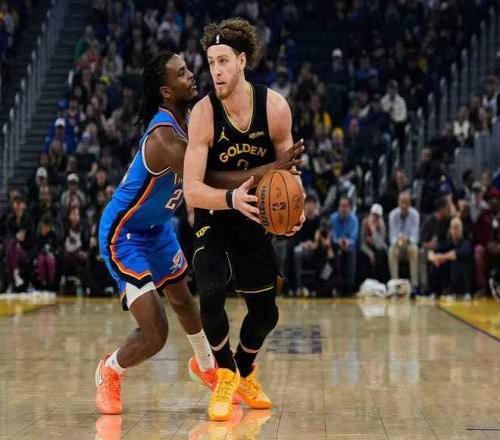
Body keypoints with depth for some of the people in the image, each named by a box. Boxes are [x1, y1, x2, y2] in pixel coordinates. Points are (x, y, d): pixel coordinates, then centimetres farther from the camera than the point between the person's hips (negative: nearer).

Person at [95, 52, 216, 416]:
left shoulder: (187, 120, -6)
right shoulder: (163, 137, -34)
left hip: (157, 227, 10)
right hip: (123, 235, -10)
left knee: (183, 298, 29)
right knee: (155, 334, -13)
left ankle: (206, 365, 55)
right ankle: (110, 370, 19)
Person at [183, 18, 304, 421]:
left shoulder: (275, 107, -17)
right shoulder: (203, 114, -24)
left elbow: (287, 166, -3)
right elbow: (192, 190, -28)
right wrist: (232, 198, -47)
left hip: (253, 214, 3)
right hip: (211, 213, -3)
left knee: (266, 312, 9)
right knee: (211, 293, -24)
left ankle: (245, 373, 38)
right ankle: (225, 375, 1)